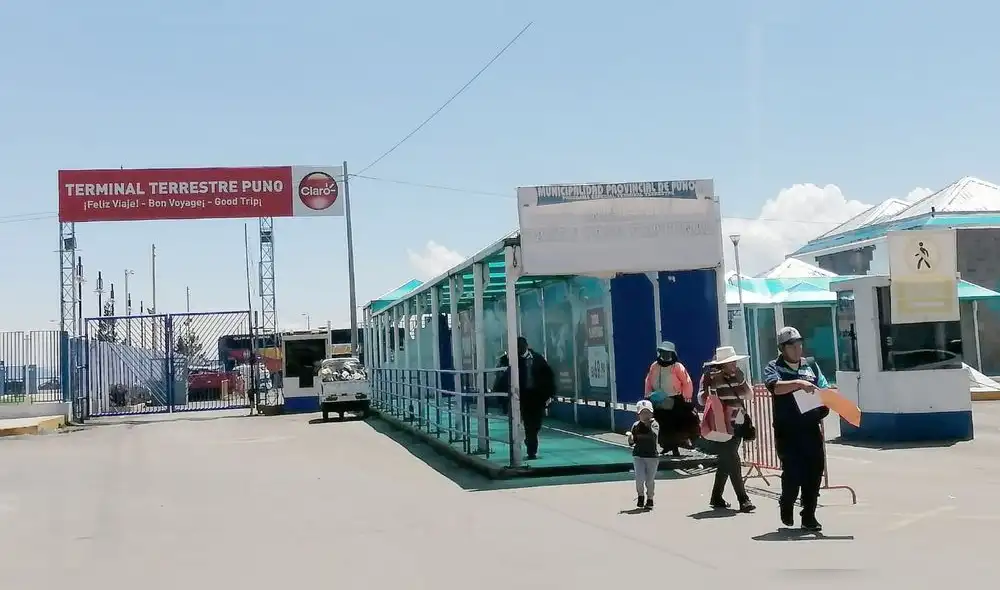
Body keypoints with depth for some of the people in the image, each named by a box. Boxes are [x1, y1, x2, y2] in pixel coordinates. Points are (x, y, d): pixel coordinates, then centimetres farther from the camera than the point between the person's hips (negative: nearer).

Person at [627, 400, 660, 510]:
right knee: (640, 478, -10)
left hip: (652, 456, -1)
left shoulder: (654, 424, -5)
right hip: (638, 456, 1)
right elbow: (631, 443, 4)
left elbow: (655, 436, -24)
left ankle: (650, 500, 25)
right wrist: (629, 436, -17)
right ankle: (640, 496, 17)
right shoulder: (636, 426, 1)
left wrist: (649, 425, -30)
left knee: (650, 480, 6)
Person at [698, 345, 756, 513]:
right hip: (722, 427, -7)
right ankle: (743, 500, -10)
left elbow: (749, 395, 9)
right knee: (733, 463, -10)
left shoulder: (738, 375, 10)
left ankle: (716, 498, 25)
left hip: (738, 425, 7)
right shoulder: (711, 377, -9)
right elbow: (702, 399, -15)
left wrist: (741, 379, -3)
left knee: (726, 463, 14)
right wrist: (709, 383, -29)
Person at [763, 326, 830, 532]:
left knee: (815, 472, 3)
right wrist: (800, 383, -29)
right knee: (792, 472, -7)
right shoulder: (774, 367, 2)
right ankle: (786, 505, 22)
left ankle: (809, 516, 15)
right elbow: (776, 387, -18)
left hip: (811, 428, 4)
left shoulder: (811, 365, 14)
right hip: (787, 431, -4)